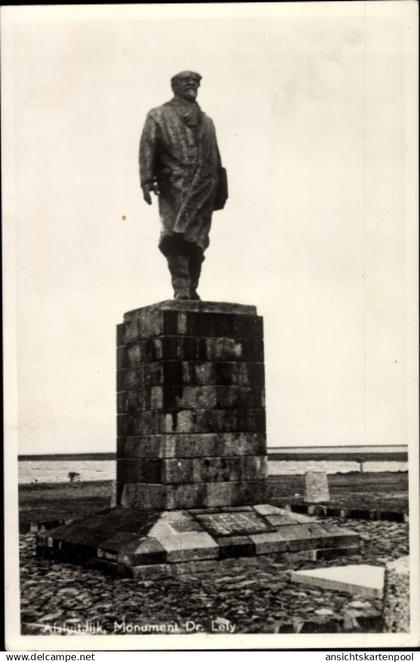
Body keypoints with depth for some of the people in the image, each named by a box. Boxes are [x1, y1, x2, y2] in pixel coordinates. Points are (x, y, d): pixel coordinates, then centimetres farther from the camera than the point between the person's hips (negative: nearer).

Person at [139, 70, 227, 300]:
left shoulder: (206, 121, 27)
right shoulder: (158, 115, 15)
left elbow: (215, 158, 24)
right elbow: (147, 147, 3)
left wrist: (221, 190, 16)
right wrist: (146, 180, -10)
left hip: (203, 186, 3)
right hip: (172, 184, -3)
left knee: (196, 240, -8)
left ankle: (190, 289, -8)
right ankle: (181, 289, -16)